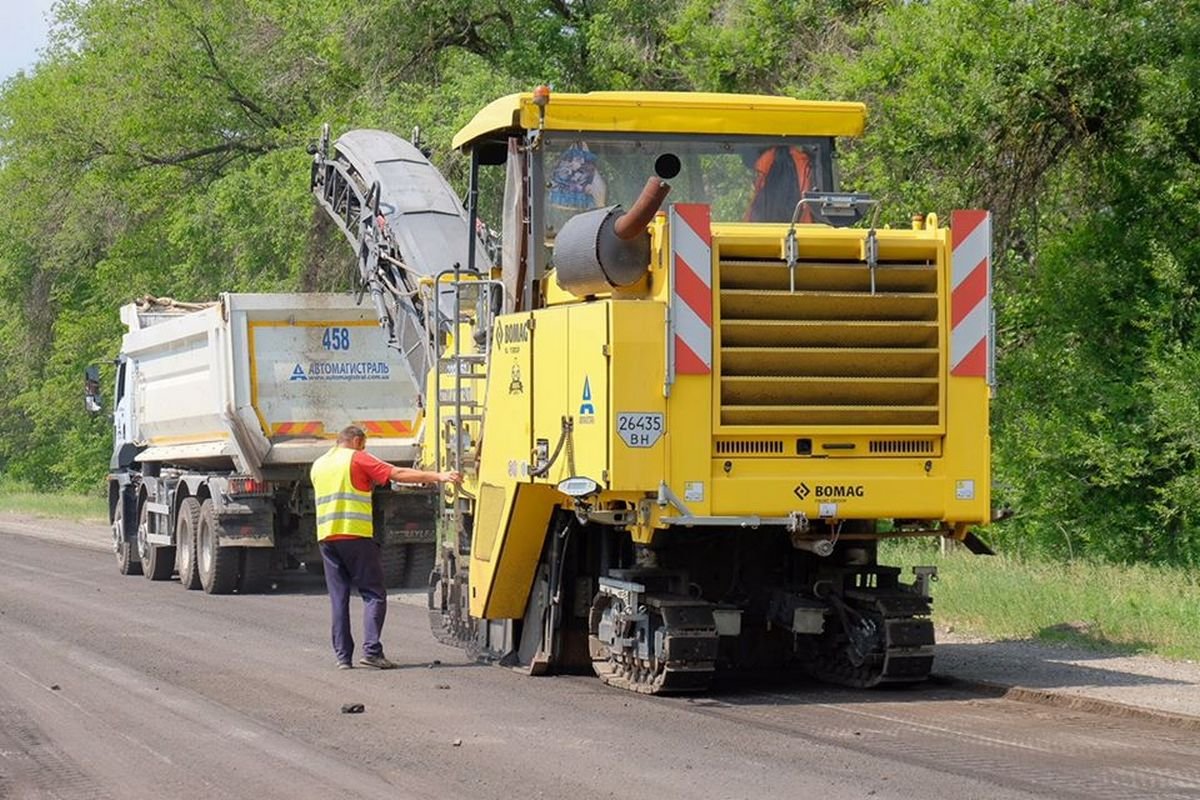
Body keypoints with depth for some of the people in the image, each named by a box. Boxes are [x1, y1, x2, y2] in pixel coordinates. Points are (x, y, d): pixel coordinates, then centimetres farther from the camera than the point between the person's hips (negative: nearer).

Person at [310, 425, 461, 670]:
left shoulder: (318, 465, 18)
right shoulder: (358, 459, 0)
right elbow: (399, 474, -7)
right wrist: (438, 477, -8)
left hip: (326, 537, 6)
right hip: (355, 536, -6)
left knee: (338, 597, 7)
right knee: (374, 594, -1)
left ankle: (343, 656, 4)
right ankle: (371, 650, -12)